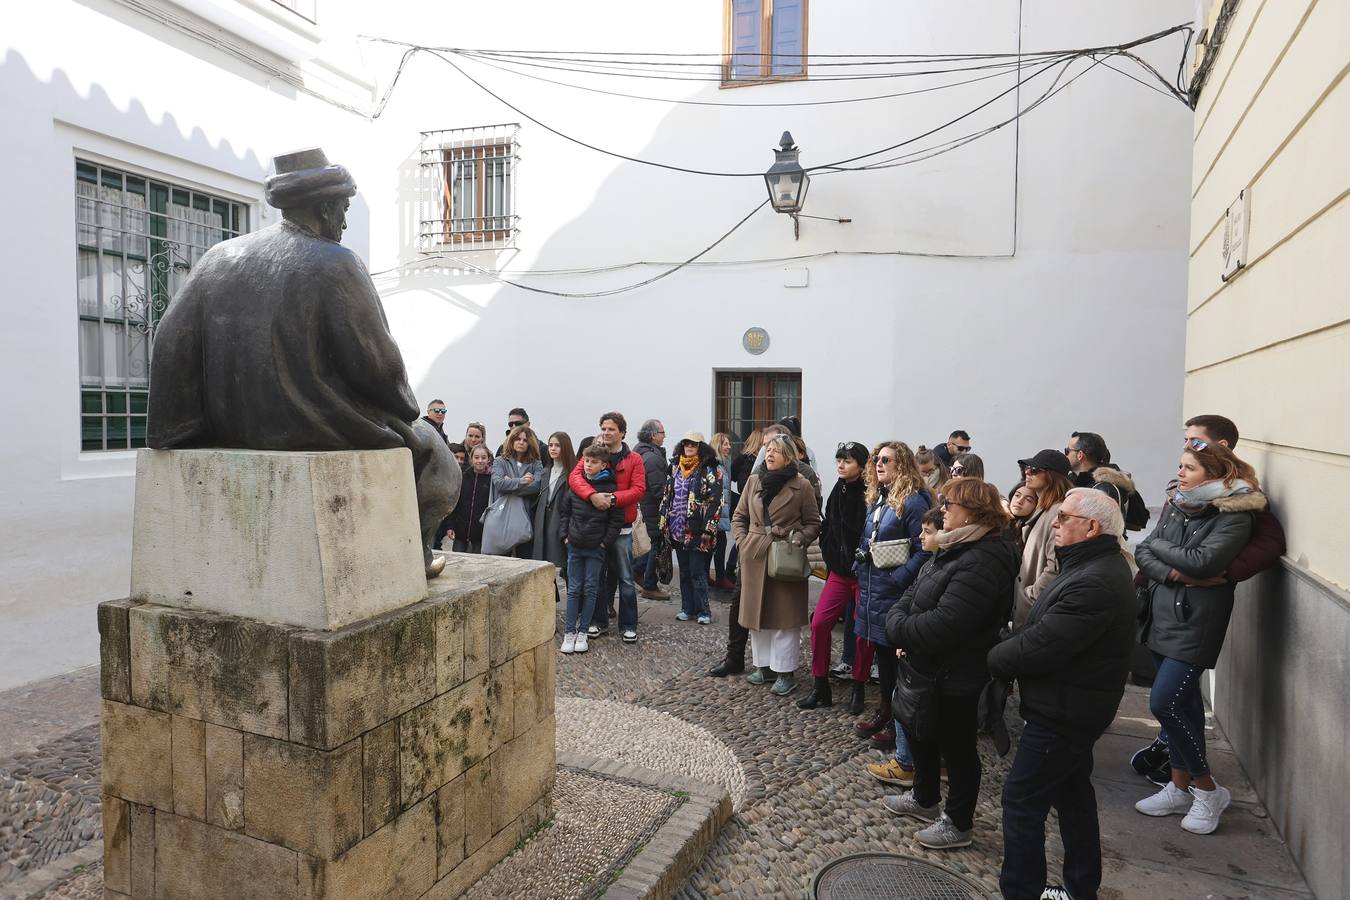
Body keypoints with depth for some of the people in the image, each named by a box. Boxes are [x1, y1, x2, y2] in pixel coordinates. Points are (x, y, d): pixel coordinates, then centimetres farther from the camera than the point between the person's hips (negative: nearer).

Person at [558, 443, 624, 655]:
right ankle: (569, 632, 9)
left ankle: (582, 631, 13)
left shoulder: (610, 487, -6)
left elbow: (616, 519, -5)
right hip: (575, 545, 2)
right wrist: (565, 535, 3)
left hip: (596, 548, -2)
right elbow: (564, 511, 11)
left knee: (590, 590, 4)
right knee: (573, 589, 5)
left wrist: (606, 541, -7)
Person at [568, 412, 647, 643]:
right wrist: (592, 495, -30)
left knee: (625, 579, 5)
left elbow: (639, 490, -11)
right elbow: (574, 476, -12)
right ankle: (599, 621, 26)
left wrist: (612, 498, -25)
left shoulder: (634, 460, 0)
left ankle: (628, 625, 16)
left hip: (621, 528, -2)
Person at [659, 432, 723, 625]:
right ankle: (688, 608, 21)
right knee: (684, 571, 12)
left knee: (697, 572, -3)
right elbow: (667, 495, 16)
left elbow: (715, 501, -10)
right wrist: (664, 522, 11)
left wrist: (708, 529, -16)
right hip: (678, 530, 6)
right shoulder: (676, 467, 12)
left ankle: (703, 611, 8)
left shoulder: (710, 470, -6)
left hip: (697, 530, -5)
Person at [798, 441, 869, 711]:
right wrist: (830, 559, 14)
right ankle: (820, 688, 13)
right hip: (839, 571, 6)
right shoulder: (837, 493, 8)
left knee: (863, 631, 3)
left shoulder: (868, 495, -13)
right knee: (819, 623, 0)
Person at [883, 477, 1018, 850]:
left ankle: (958, 824, 31)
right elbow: (914, 593, 11)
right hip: (929, 667, 10)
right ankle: (924, 799, 47)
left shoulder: (982, 562, -28)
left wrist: (900, 629, -18)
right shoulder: (957, 548, 6)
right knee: (920, 734, 25)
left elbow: (943, 623, -32)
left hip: (956, 678, -10)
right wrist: (899, 618, -6)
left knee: (956, 748, 10)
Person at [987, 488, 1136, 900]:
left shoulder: (1094, 583, -28)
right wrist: (1006, 653, -1)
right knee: (1073, 792, 21)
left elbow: (1038, 648, -28)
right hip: (1074, 706, 10)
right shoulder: (1098, 565, 7)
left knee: (1021, 800, 0)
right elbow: (1043, 631, 11)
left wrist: (993, 659, -12)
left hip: (1063, 712, -10)